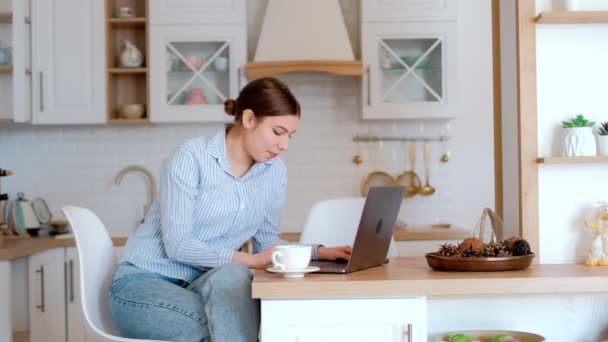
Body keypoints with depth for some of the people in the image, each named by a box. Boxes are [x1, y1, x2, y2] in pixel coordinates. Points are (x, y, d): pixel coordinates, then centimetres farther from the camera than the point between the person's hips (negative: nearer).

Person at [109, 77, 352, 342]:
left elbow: (266, 242, 10)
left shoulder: (274, 171, 2)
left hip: (204, 283, 5)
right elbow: (177, 244, -20)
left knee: (232, 275, -33)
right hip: (144, 281, -5)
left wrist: (318, 252, -6)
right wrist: (250, 260, -27)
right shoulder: (192, 156, -16)